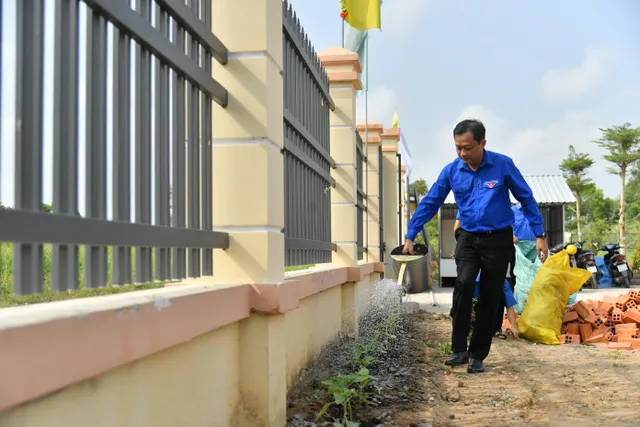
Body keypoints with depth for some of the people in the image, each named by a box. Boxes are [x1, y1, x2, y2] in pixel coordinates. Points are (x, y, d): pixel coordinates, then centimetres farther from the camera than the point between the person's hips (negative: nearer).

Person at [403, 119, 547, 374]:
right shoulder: (451, 171, -3)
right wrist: (410, 236, -1)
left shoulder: (503, 165, -9)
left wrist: (539, 235, -3)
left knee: (489, 298, 2)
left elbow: (526, 199, -1)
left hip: (498, 240, -1)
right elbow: (429, 203, 3)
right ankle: (459, 349, -14)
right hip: (468, 238, 1)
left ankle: (477, 355, 13)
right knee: (464, 284, -22)